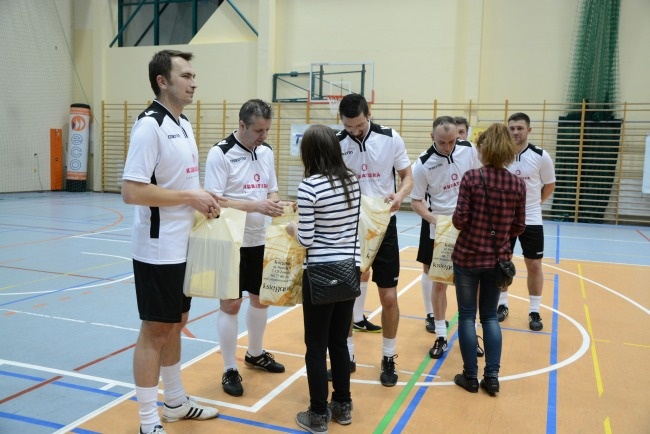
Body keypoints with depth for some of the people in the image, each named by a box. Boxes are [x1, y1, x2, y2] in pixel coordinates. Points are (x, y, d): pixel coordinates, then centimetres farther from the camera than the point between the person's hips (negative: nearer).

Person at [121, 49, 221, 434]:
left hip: (184, 248, 9)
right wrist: (190, 197, -19)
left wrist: (204, 199, 2)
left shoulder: (185, 124, 11)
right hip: (158, 251, -9)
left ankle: (176, 402, 34)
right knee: (155, 331, 2)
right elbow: (132, 191, -23)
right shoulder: (150, 125, -17)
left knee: (175, 326, 18)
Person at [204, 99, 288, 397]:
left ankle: (255, 354, 38)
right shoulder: (220, 153, -14)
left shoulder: (266, 151, 6)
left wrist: (275, 203, -9)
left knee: (261, 298, 17)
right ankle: (230, 370, 16)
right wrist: (257, 206, -26)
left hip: (259, 241, 7)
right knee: (230, 304, 1)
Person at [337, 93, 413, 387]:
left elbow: (407, 176, 1)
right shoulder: (335, 144, -4)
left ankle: (388, 359, 22)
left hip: (383, 225, -1)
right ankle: (347, 355, 26)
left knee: (389, 297, 2)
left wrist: (399, 194, -20)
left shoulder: (390, 138, -7)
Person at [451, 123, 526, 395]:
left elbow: (460, 219, -15)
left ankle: (471, 377, 16)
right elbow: (519, 227, 3)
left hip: (468, 256, -3)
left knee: (467, 316, 9)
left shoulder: (472, 178, -13)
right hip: (498, 259, 3)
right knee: (490, 316, 16)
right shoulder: (518, 184, -2)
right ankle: (492, 376, 16)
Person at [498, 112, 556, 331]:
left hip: (531, 220, -1)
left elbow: (549, 185, 5)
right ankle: (502, 305, 24)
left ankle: (534, 311, 17)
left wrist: (533, 202, 8)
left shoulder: (541, 156, -8)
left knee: (534, 265, 4)